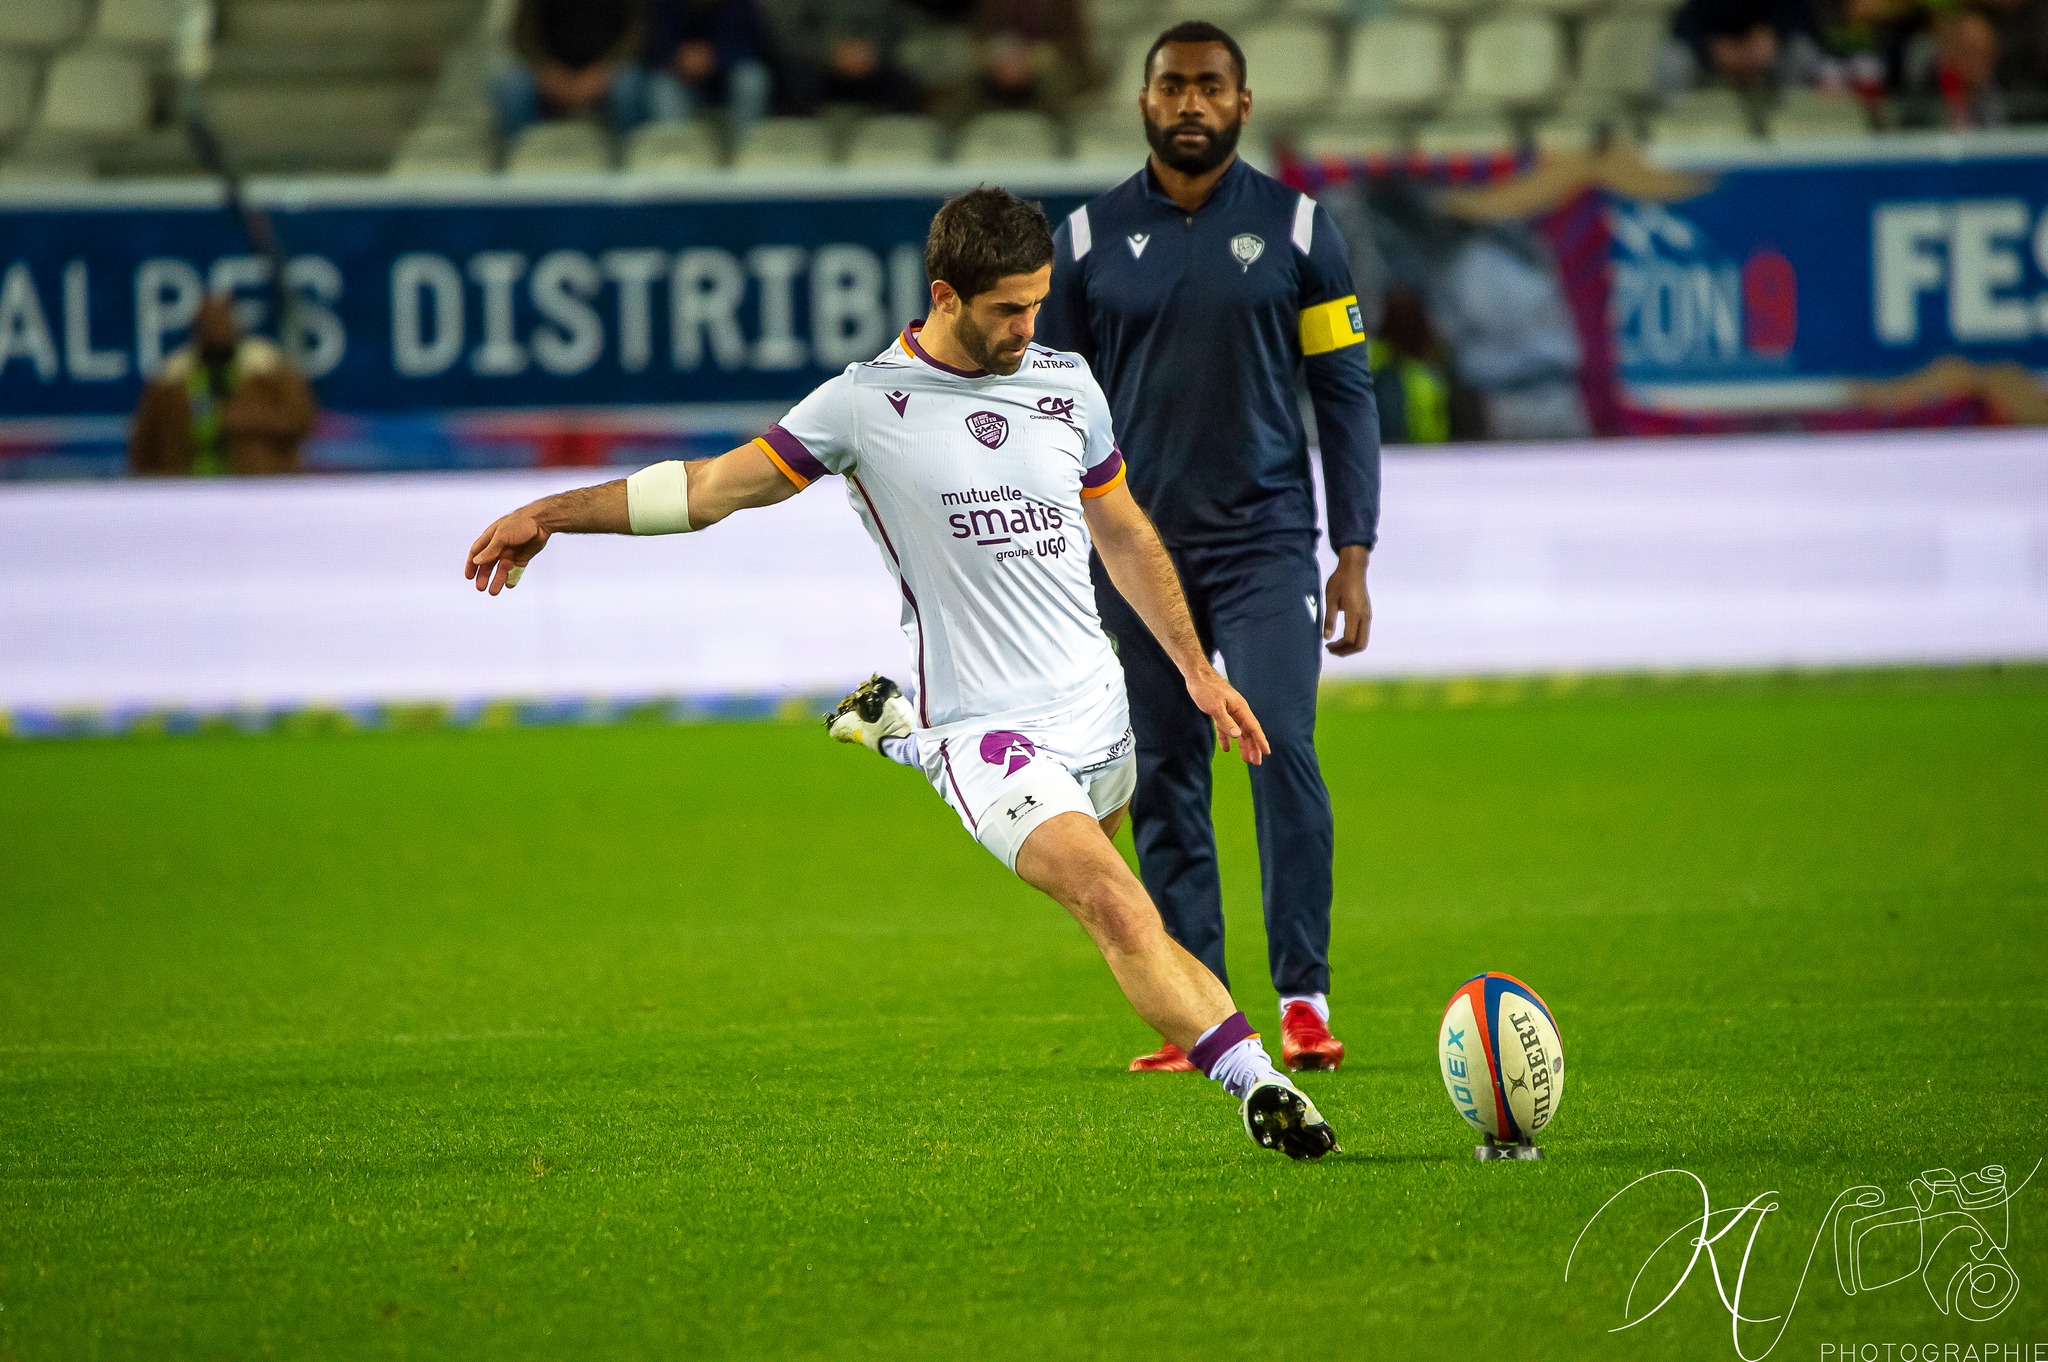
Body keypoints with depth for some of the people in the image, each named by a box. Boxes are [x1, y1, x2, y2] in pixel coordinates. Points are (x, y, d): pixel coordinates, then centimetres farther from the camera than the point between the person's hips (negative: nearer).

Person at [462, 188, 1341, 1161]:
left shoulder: (1066, 387, 8)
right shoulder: (869, 403, -6)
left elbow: (1124, 535, 22)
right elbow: (713, 487, 1)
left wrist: (1196, 670, 23)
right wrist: (549, 515, -2)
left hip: (1096, 706, 7)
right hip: (984, 730, -7)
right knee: (1113, 901, -23)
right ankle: (1257, 1085, -29)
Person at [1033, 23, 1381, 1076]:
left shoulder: (1294, 227, 3)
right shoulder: (1090, 238, 6)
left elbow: (1344, 393, 4)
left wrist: (1354, 557, -2)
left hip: (1266, 540, -2)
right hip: (1137, 548, 2)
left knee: (1282, 748, -15)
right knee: (1164, 784, 3)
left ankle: (1304, 1003, -11)